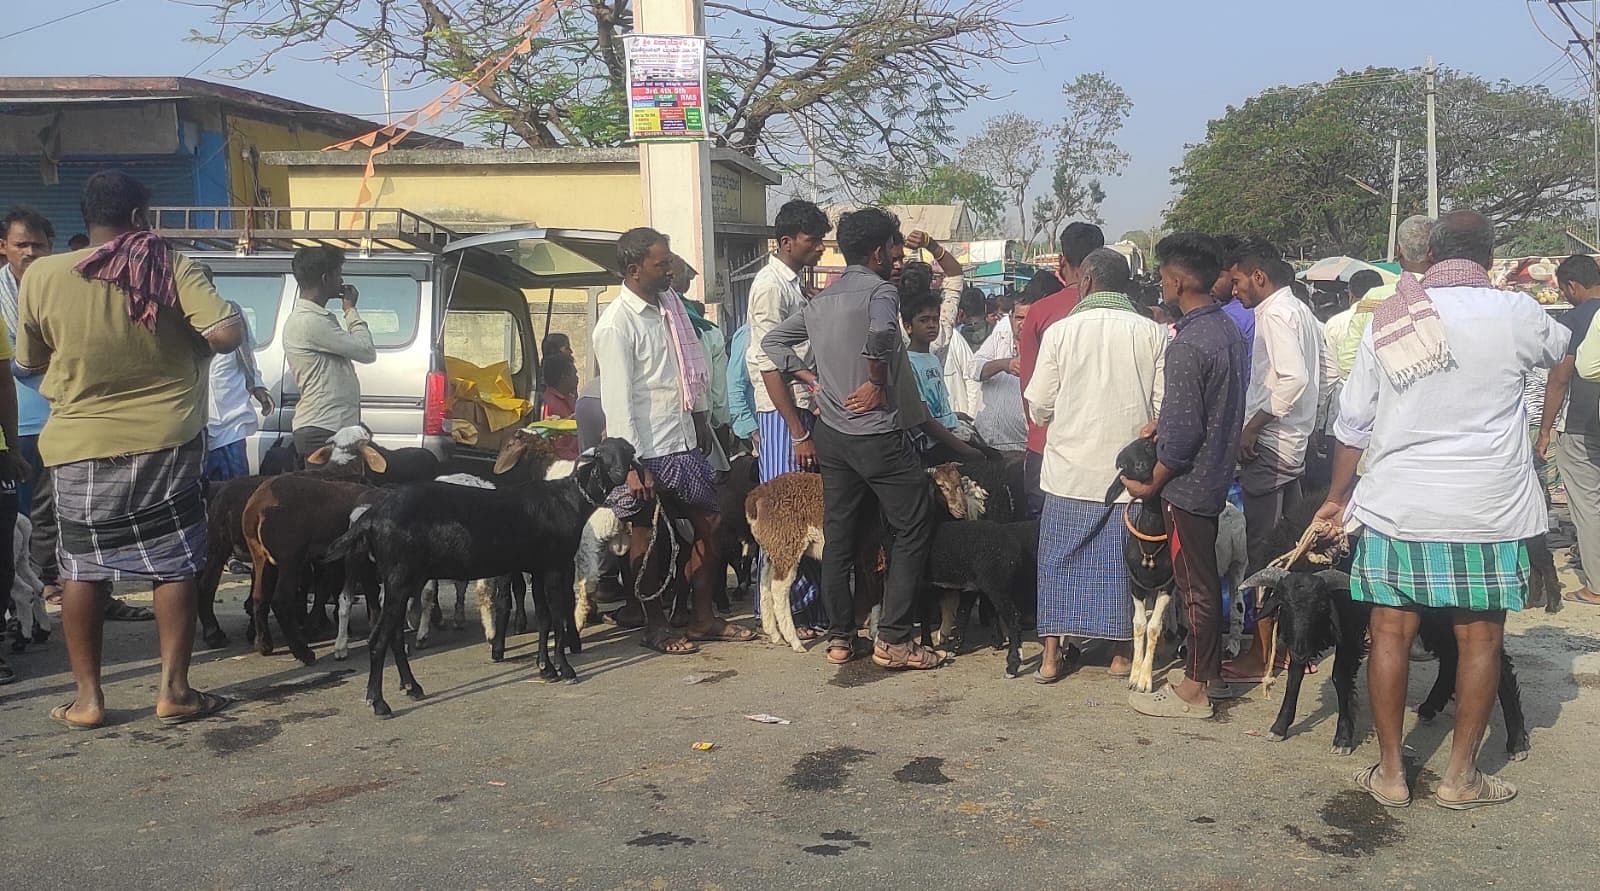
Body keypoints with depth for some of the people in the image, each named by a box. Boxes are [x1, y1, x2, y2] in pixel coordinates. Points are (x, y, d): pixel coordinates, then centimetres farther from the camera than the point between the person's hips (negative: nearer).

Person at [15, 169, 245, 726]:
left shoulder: (41, 277, -6)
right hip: (166, 444, -1)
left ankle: (88, 698, 16)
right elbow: (228, 335, -19)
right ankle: (173, 689, 10)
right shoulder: (170, 269, -10)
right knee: (175, 566, 10)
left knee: (83, 570, 13)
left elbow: (31, 362, 6)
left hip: (81, 448, 1)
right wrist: (192, 351, 2)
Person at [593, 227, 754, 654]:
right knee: (645, 539, 6)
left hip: (685, 442, 8)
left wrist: (702, 420, 18)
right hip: (647, 451, -8)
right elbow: (618, 399, -17)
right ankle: (656, 627, 20)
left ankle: (704, 618, 24)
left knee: (709, 524, 11)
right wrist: (633, 465, -19)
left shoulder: (668, 306, 7)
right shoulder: (616, 324, -15)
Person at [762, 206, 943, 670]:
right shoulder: (881, 291, -10)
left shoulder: (820, 301, 11)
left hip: (831, 438, 7)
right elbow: (881, 333, -34)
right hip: (878, 436, -7)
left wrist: (799, 432, 9)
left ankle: (839, 638, 18)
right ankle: (893, 639, 1)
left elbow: (769, 352, 10)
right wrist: (878, 383, -14)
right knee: (912, 531, 3)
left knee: (838, 537, 12)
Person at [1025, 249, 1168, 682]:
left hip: (1070, 466, -1)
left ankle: (1051, 654, 13)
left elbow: (1039, 408, -3)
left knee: (1061, 556, 10)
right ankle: (1122, 650, 20)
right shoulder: (1154, 334, -4)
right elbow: (1164, 406, -3)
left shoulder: (1061, 331, -7)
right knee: (1123, 557, 11)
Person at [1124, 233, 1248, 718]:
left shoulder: (1187, 345, -23)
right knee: (1206, 579, 19)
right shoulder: (1231, 330, 5)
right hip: (1218, 473, 9)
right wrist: (1163, 423, 13)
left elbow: (1182, 432, -23)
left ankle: (1193, 690, 12)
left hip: (1189, 483, -9)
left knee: (1194, 586, 1)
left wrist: (1152, 485, -11)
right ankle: (1212, 672, 30)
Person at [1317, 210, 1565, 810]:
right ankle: (1460, 776, 16)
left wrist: (1338, 498, 17)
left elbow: (1353, 423, 7)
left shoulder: (1388, 322, 2)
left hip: (1396, 506, 2)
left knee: (1391, 633, 8)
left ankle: (1391, 772, 14)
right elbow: (1561, 347, 20)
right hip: (1486, 511, -1)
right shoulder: (1514, 316, -4)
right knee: (1480, 640, 10)